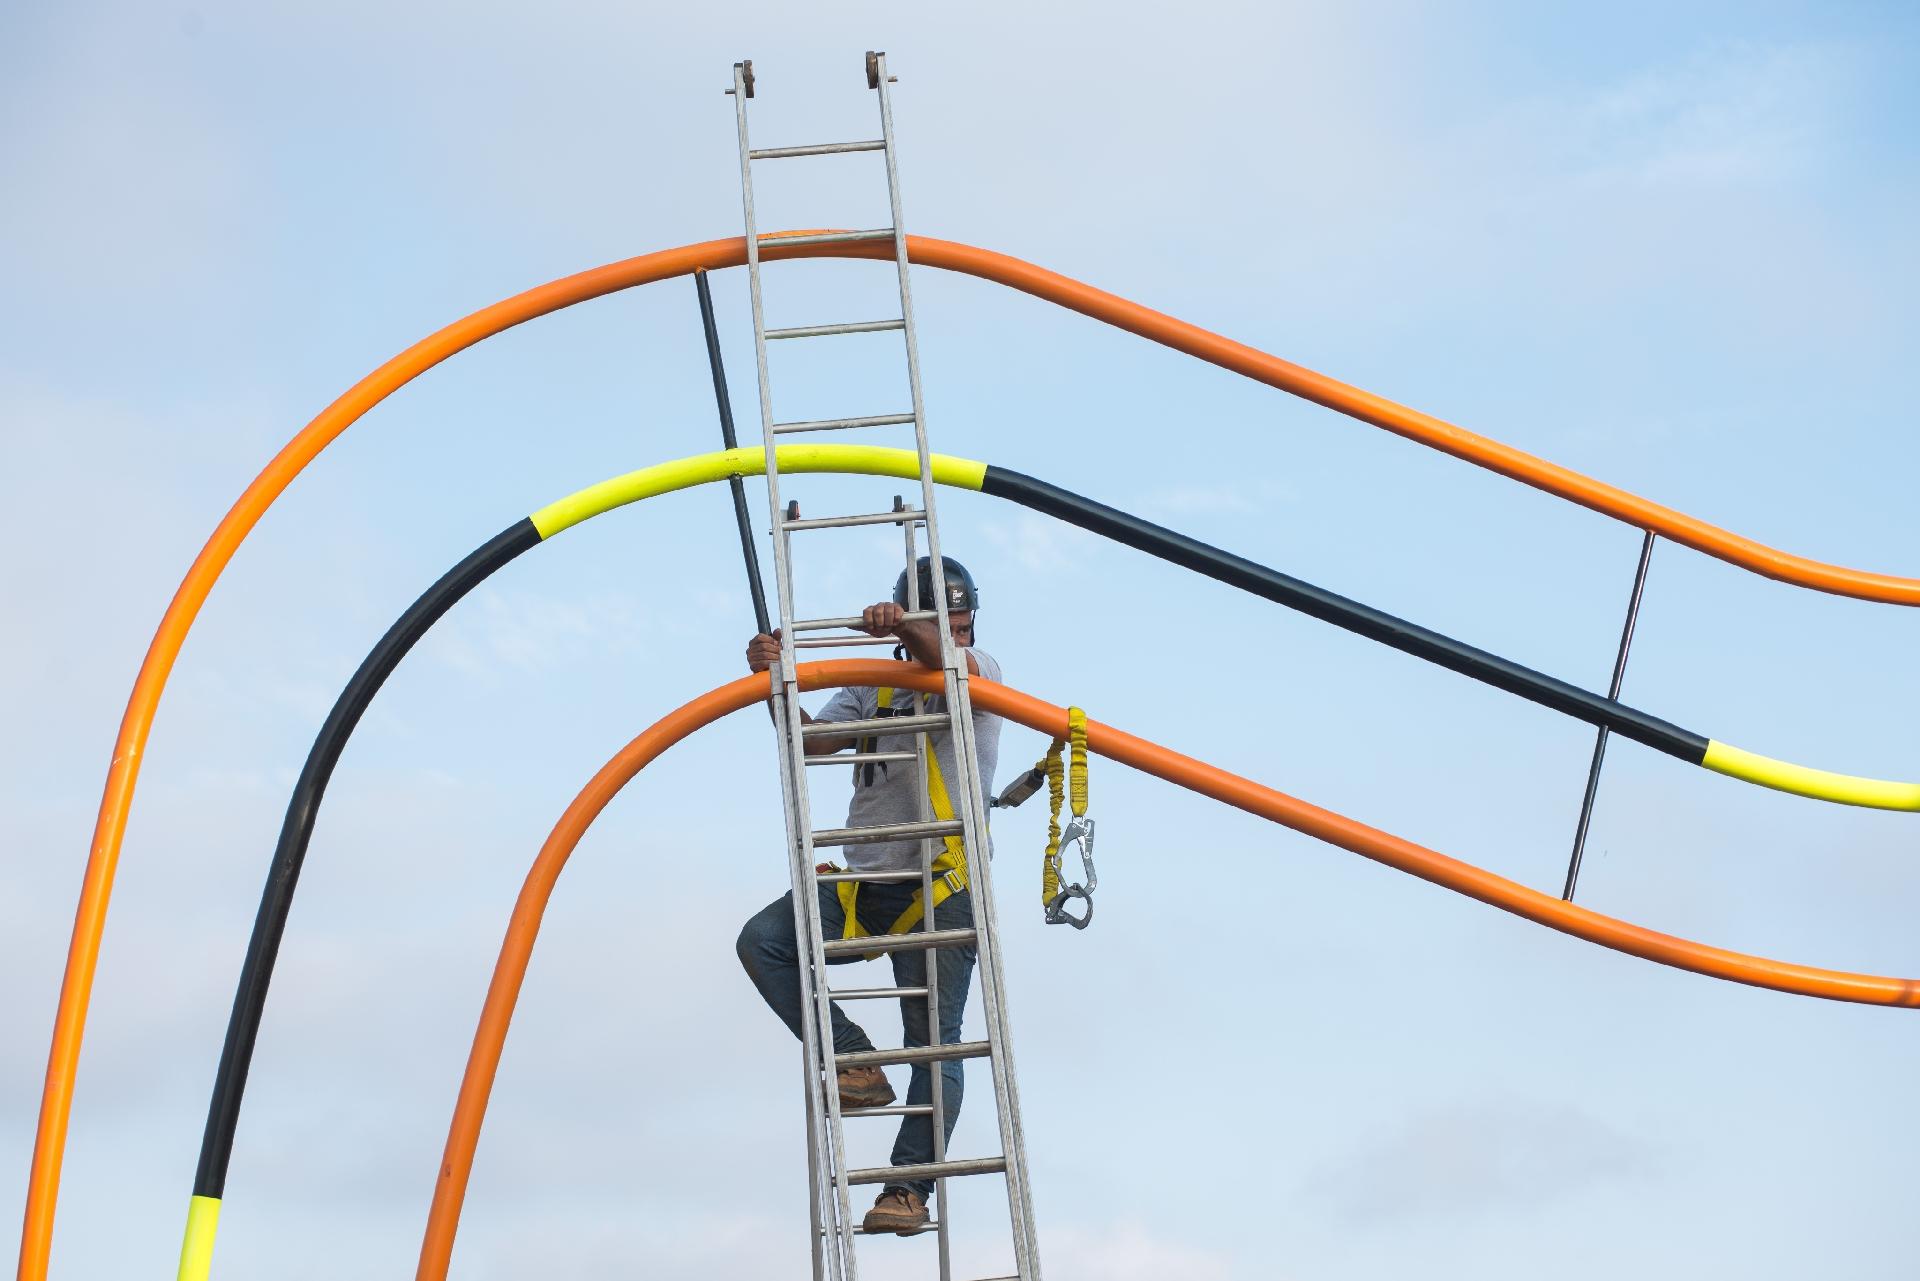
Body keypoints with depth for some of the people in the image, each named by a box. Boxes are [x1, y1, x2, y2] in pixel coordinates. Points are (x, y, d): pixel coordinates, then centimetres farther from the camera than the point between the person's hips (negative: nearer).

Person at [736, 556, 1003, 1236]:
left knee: (934, 1039, -6)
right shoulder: (873, 686, 16)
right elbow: (810, 740, 4)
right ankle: (855, 1061, -9)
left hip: (941, 890, -5)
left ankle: (909, 1185, 1)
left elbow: (949, 658, -23)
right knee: (761, 941, -14)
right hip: (861, 883, 5)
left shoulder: (980, 671, 2)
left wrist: (906, 625, -42)